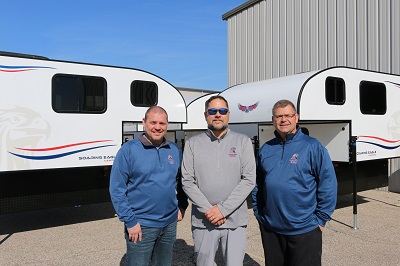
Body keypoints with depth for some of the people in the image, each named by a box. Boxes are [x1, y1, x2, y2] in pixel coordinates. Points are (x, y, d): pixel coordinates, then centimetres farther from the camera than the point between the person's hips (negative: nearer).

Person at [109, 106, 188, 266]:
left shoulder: (175, 150, 4)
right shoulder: (129, 150, -11)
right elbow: (116, 189, -12)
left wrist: (182, 207, 7)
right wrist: (130, 221, -14)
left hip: (170, 223, 5)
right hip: (140, 226, -4)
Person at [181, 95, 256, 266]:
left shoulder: (243, 141, 2)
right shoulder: (192, 144, 3)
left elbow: (249, 180, -6)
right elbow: (187, 181, -2)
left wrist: (223, 209, -12)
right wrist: (207, 209, -12)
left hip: (235, 220, 0)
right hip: (202, 221, 1)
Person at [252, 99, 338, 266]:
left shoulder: (312, 147, -7)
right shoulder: (265, 149, 5)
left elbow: (328, 184, -8)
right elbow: (257, 186, 12)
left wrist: (321, 219, -8)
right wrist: (258, 214, 9)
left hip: (304, 229, -4)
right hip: (270, 229, 4)